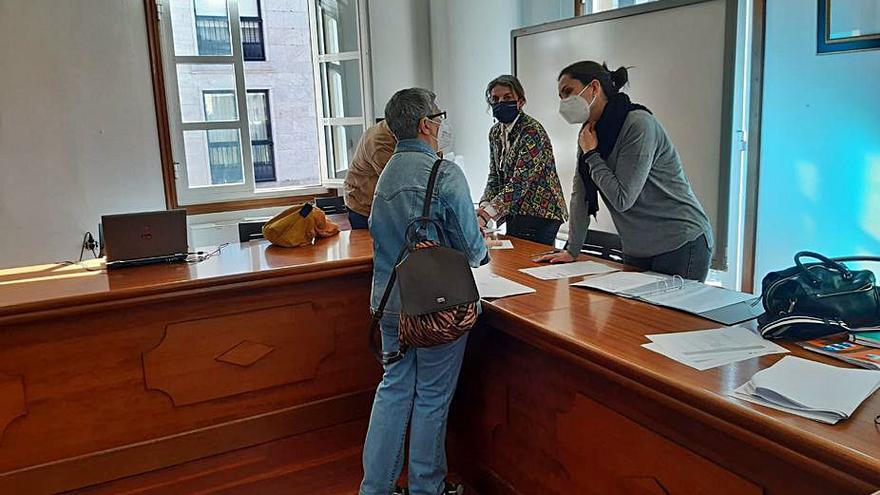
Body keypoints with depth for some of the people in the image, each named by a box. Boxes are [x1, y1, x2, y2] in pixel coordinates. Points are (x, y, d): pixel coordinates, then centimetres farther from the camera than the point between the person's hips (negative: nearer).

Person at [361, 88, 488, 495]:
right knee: (432, 396, 8)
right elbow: (470, 247, -14)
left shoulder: (386, 174, 8)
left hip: (389, 300, 7)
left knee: (394, 388, 16)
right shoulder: (445, 174, -15)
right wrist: (481, 250, 11)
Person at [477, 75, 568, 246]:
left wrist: (486, 214, -34)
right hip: (514, 213, 7)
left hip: (539, 213, -7)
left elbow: (520, 182, -26)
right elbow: (495, 176, 8)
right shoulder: (495, 132, 8)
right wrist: (483, 206, -11)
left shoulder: (532, 131, -17)